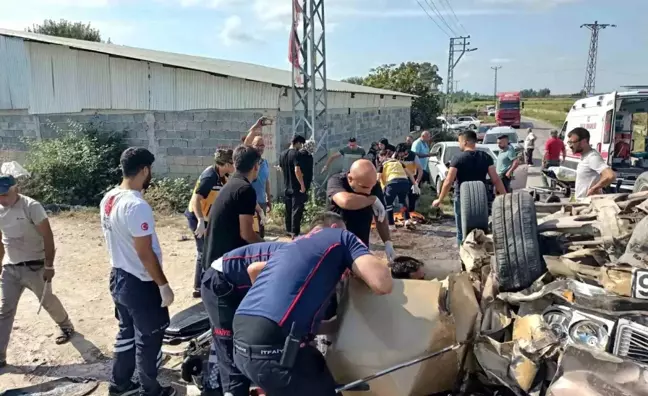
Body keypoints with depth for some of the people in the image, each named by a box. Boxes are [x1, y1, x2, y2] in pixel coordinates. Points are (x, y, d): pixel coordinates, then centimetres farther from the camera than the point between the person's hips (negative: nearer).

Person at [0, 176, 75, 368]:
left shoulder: (31, 207, -18)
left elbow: (47, 236, -17)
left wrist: (49, 266, -17)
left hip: (34, 266, -5)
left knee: (47, 301, 13)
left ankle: (66, 326, 40)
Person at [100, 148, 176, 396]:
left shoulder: (108, 199, 1)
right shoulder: (137, 206, -27)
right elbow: (145, 254, -25)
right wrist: (164, 285, -16)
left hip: (118, 277, 9)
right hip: (140, 284, -9)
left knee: (127, 332, 24)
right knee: (149, 339, 10)